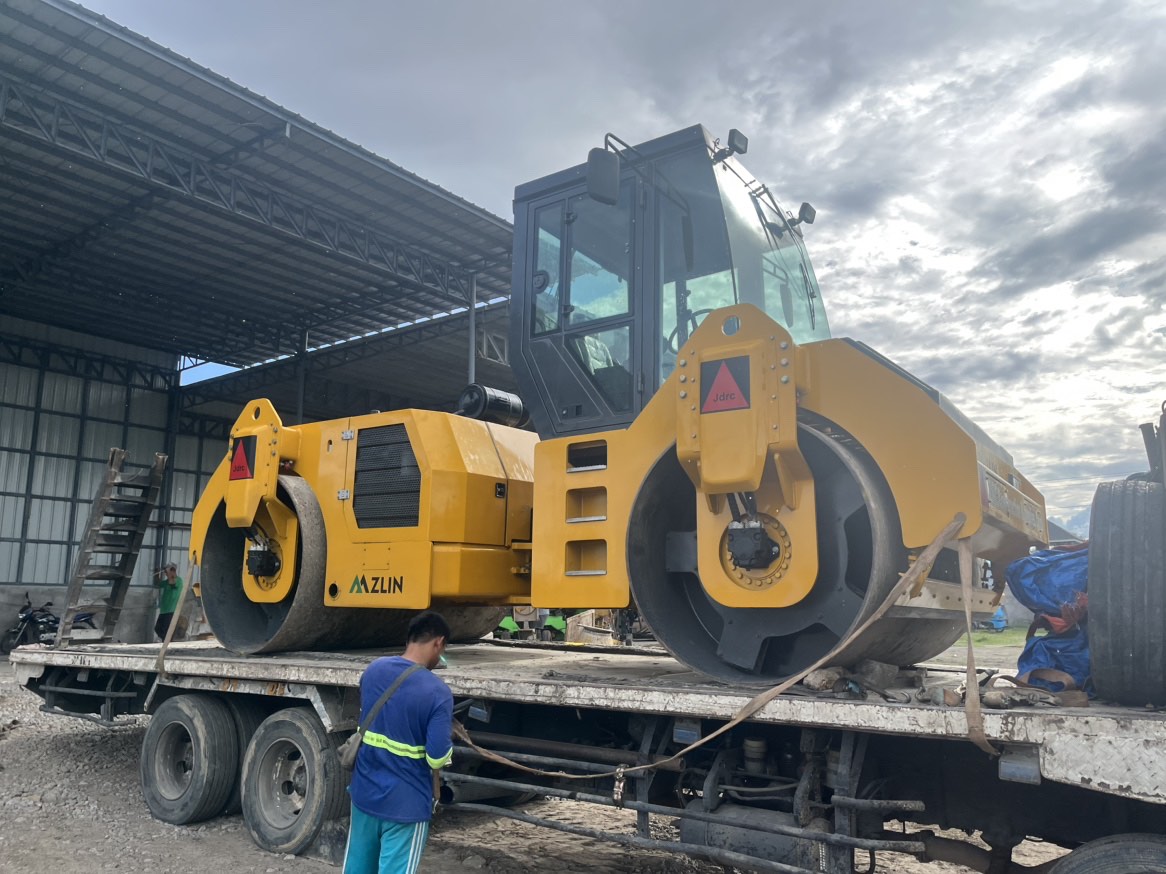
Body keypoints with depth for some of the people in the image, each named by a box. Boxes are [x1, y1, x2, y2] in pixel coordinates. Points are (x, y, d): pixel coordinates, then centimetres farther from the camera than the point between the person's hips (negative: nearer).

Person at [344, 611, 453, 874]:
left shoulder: (373, 670, -2)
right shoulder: (437, 692, -21)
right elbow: (438, 759, -20)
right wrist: (447, 739, 0)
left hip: (364, 792, 6)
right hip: (405, 803, -6)